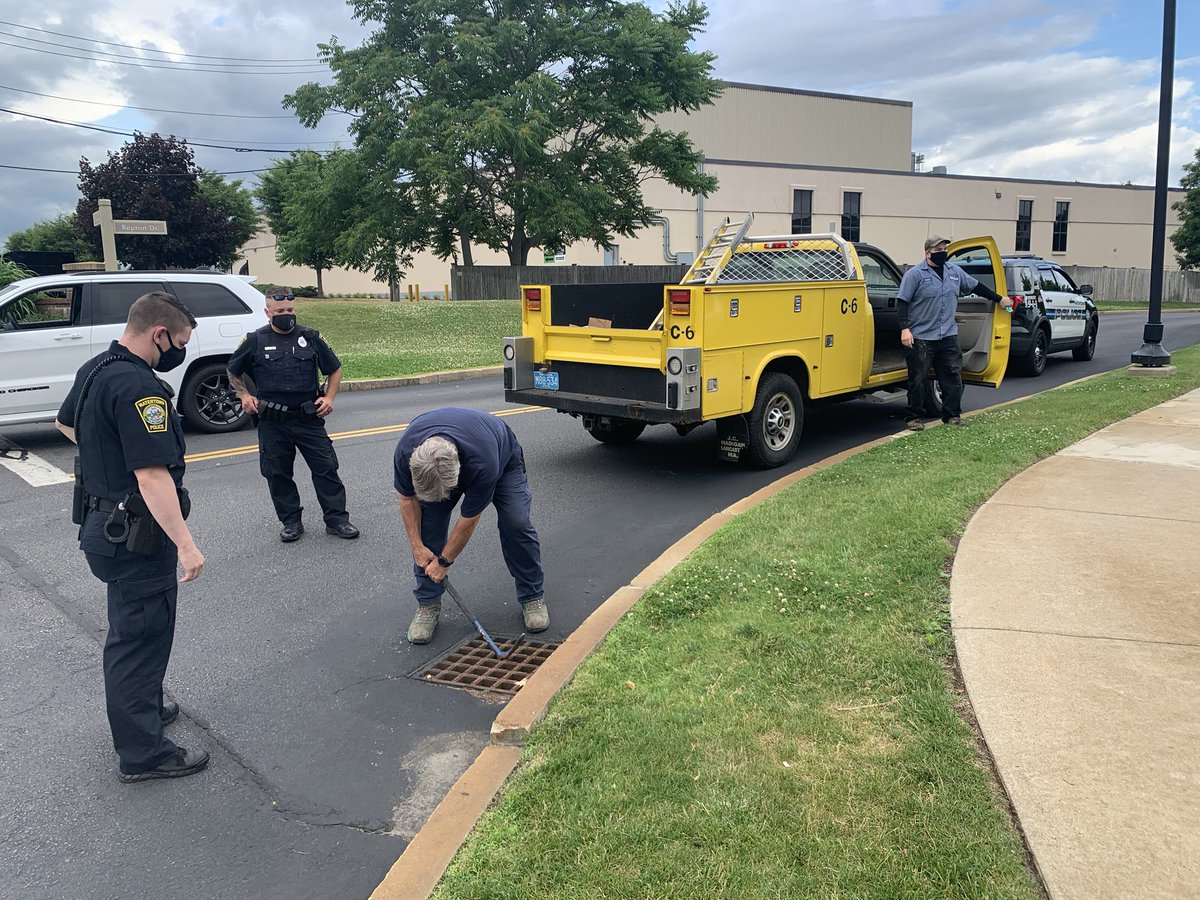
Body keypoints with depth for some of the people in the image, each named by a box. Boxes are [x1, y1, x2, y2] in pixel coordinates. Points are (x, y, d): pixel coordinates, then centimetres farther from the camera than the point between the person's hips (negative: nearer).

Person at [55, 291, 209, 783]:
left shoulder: (94, 369, 7)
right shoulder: (139, 387, -26)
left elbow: (65, 421, 27)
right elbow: (152, 475, -31)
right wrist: (185, 543, -31)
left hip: (102, 518, 10)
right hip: (136, 534, -10)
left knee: (129, 627, 24)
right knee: (141, 636, 1)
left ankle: (141, 707, 43)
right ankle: (142, 752, 12)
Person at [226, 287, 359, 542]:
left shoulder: (310, 338, 4)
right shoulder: (255, 341, 2)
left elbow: (334, 369, 13)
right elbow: (233, 372, 16)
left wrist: (329, 397, 0)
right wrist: (245, 395, 2)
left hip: (309, 418, 0)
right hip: (272, 423, 0)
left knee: (326, 468, 0)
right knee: (278, 473, 6)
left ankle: (337, 519, 8)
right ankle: (291, 521, 19)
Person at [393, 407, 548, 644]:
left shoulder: (482, 464, -45)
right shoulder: (405, 452, -35)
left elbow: (469, 519, -28)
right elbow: (408, 498, -14)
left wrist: (444, 561, -16)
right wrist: (417, 546, -16)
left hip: (503, 458, -3)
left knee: (516, 524, -17)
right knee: (428, 524, -12)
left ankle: (532, 598, 1)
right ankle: (427, 604, 3)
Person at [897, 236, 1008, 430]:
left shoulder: (955, 272, 12)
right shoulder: (915, 274, -6)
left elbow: (976, 286, 24)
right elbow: (902, 302, -10)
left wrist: (999, 299, 29)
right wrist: (905, 328, -19)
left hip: (948, 336, 6)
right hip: (921, 338, -5)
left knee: (953, 376, 7)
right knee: (918, 379, -1)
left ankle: (952, 415, 18)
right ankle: (915, 417, 10)